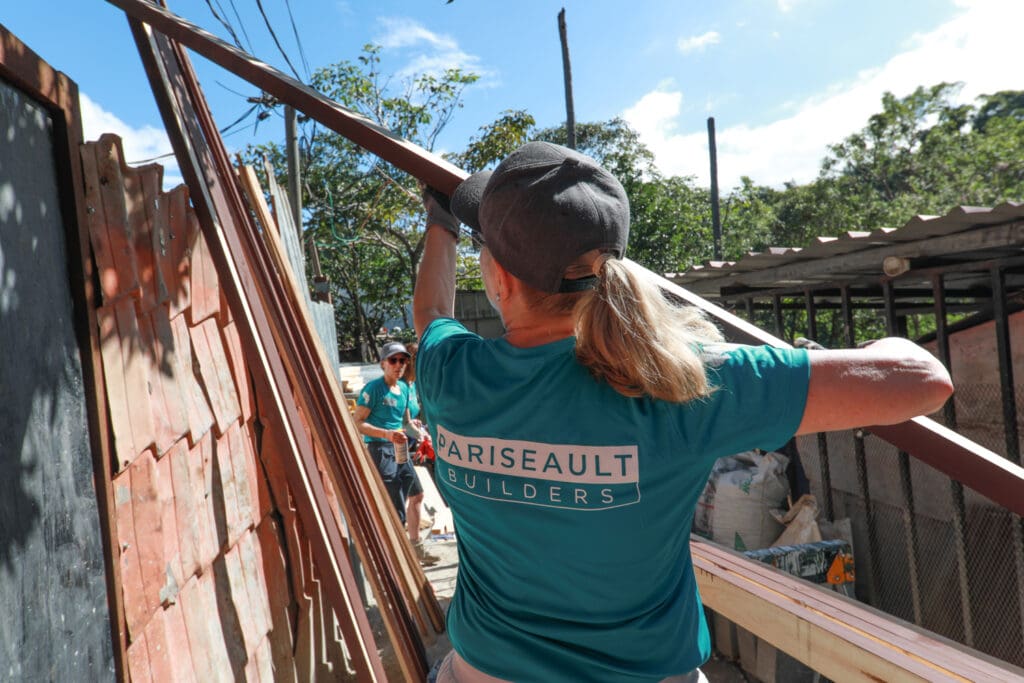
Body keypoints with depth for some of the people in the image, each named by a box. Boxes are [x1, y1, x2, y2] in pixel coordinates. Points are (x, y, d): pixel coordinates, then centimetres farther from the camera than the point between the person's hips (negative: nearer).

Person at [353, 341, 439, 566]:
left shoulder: (404, 388, 11)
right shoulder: (373, 388, -13)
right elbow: (358, 423, -18)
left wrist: (420, 434, 5)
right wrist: (387, 433, -30)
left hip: (400, 450, 9)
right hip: (380, 449, -9)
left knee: (416, 495, 20)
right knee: (395, 509, -10)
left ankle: (415, 547, 37)